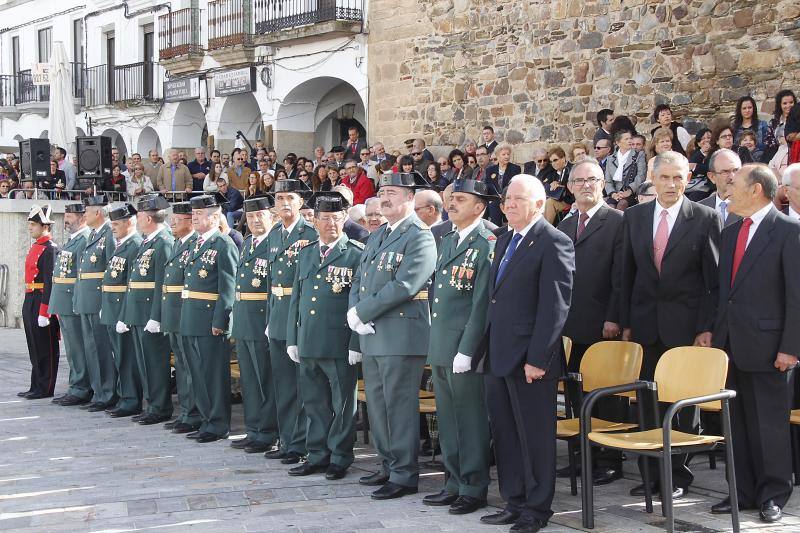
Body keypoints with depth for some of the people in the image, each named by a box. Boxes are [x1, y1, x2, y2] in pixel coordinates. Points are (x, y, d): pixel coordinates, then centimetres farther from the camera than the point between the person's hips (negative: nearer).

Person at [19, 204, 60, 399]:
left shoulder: (50, 249, -14)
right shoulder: (35, 247, 16)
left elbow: (50, 283, -18)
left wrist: (44, 312, -21)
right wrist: (29, 305, 18)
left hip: (41, 301, -10)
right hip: (30, 301, 10)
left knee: (45, 349, -2)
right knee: (34, 347, 14)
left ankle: (45, 389, 4)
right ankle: (36, 387, 21)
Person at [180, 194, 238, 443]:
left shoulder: (224, 245, -10)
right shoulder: (196, 244, 17)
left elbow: (228, 288, -14)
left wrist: (219, 321, -19)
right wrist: (186, 317, 16)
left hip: (211, 320, -9)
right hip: (191, 320, 9)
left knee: (214, 374, -1)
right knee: (198, 373, 13)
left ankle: (218, 425, 7)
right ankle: (206, 420, 23)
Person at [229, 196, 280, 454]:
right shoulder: (247, 243, 15)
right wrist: (235, 315, 16)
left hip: (263, 320, -9)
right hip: (243, 321, 9)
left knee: (266, 380, -1)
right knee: (248, 381, 15)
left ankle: (267, 435, 7)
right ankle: (253, 431, 24)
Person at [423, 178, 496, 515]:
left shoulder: (487, 244, -10)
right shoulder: (446, 241, 16)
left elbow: (482, 303, -16)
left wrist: (466, 351, -19)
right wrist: (435, 344, 14)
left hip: (464, 348, -8)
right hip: (440, 347, 8)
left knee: (471, 420, 0)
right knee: (447, 419, 14)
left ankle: (474, 490, 10)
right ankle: (455, 483, 24)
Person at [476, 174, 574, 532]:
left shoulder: (554, 243, -10)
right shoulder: (504, 241, 16)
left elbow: (555, 305, -15)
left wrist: (537, 358, -19)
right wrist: (487, 348, 13)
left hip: (530, 358, -8)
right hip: (497, 355, 8)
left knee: (535, 435, 2)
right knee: (505, 434, 14)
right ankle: (513, 502, 25)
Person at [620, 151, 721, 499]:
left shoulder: (705, 218, -3)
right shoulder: (635, 216, 8)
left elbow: (713, 279, -4)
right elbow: (627, 274, 10)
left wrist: (707, 328, -10)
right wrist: (625, 323, 5)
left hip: (686, 324, -3)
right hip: (645, 323, 3)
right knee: (647, 402, 6)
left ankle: (679, 474, 16)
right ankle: (651, 473, 17)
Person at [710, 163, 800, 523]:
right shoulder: (730, 233, 15)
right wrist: (718, 337, 11)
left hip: (768, 346, -7)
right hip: (732, 344, 7)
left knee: (771, 425, 3)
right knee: (739, 423, 12)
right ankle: (745, 491, 22)